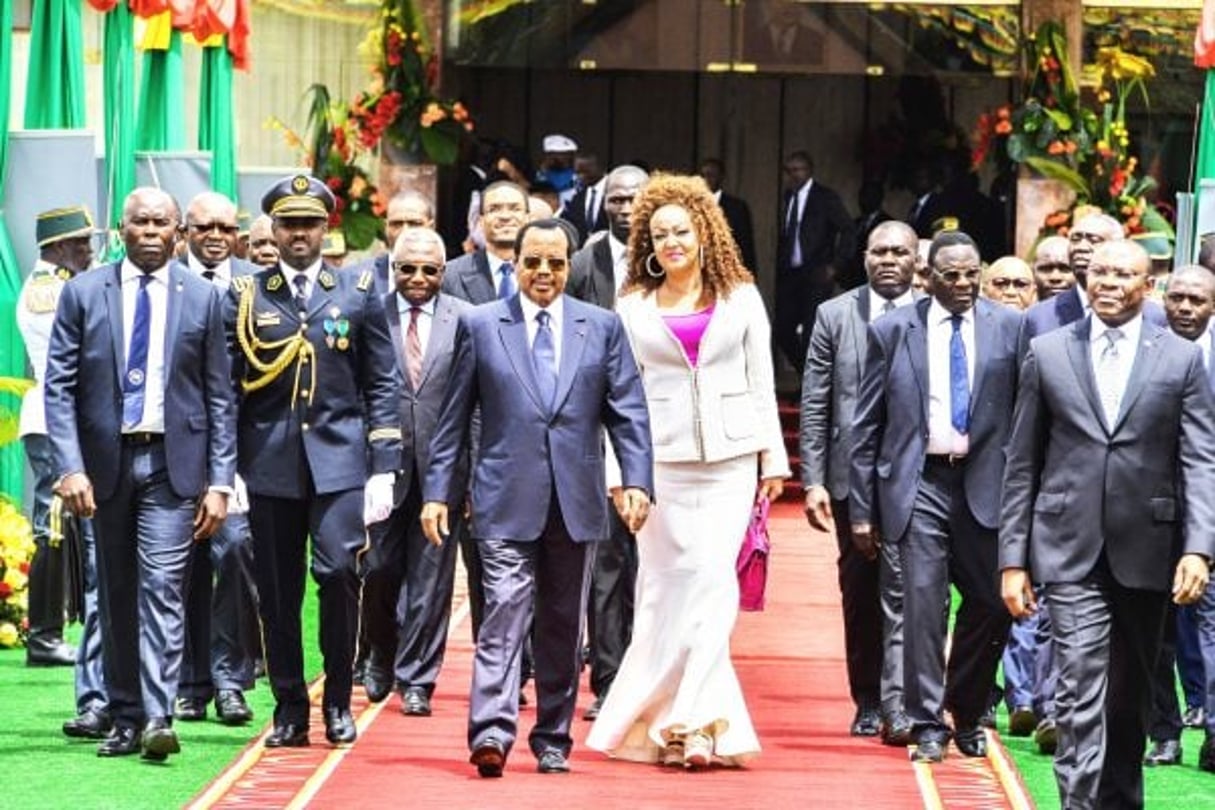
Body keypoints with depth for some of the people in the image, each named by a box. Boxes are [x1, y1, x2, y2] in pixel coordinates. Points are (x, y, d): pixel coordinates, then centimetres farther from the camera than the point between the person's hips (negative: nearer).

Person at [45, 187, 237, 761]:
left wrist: (219, 481, -3)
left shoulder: (202, 298, 3)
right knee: (116, 595, 9)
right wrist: (70, 466, -12)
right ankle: (124, 719, 16)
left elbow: (220, 396, 3)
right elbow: (60, 386, 0)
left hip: (173, 462, -2)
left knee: (162, 586, -12)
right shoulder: (83, 294, 3)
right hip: (106, 460, 2)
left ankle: (158, 719, -17)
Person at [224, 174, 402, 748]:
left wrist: (383, 469, 0)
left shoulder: (358, 293, 9)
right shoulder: (245, 297, 8)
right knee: (277, 593, 2)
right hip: (270, 464, 1)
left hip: (339, 462, -1)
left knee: (338, 572, -14)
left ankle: (338, 701, 1)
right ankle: (289, 711, 12)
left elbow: (382, 385, 7)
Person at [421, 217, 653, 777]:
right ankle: (491, 732, -22)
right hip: (506, 500, -2)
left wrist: (637, 481, -6)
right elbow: (454, 418, 7)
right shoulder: (480, 325, 5)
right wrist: (437, 491, 2)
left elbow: (628, 411, 6)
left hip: (576, 502, 2)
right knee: (504, 613, -14)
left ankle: (552, 740, 16)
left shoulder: (602, 327, 9)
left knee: (563, 626, 8)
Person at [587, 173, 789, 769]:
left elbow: (761, 380, 9)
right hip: (662, 459, 0)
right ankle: (701, 719, 4)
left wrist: (772, 457, 4)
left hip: (730, 457, 0)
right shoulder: (633, 308, 7)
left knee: (713, 582, -7)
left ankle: (690, 719, -6)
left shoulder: (741, 297, 8)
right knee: (670, 583, -4)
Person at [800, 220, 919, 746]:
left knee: (903, 590, -11)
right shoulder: (835, 316, 6)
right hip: (851, 475, 2)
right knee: (859, 593, 11)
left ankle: (898, 708, -15)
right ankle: (867, 702, 22)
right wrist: (813, 480, -2)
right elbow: (814, 405, 5)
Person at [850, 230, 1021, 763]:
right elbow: (866, 426, 5)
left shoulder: (1008, 328, 4)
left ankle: (967, 716, 23)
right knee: (923, 599, -6)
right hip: (919, 483, -1)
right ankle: (928, 725, 1)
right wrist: (862, 508, 1)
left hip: (984, 482, 1)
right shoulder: (893, 331, 3)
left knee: (991, 604, 4)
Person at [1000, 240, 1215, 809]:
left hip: (1144, 555, 1)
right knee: (1080, 696, -12)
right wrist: (1013, 559, 3)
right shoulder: (1048, 353, 6)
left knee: (1127, 699, 12)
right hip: (1070, 553, -1)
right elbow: (1023, 464, 8)